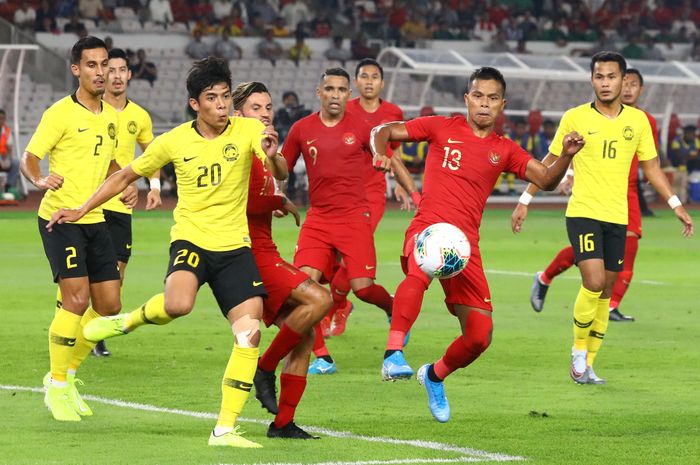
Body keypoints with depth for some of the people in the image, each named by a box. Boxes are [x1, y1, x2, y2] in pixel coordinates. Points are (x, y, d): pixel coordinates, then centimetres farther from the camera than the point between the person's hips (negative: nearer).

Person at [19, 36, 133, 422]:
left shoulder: (110, 116, 12)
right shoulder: (60, 113, -9)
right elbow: (28, 158, -11)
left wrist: (125, 186, 8)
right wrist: (40, 180, -32)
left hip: (95, 219, 7)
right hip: (60, 217, -7)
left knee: (109, 304, 4)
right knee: (77, 298, -16)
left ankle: (67, 375, 22)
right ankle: (56, 388, -4)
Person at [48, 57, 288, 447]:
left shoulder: (249, 130, -4)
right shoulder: (173, 142, -2)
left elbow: (280, 175, -18)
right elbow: (125, 176, 11)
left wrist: (272, 157, -41)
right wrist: (81, 210, 9)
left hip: (235, 247, 2)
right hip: (191, 239, -1)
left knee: (250, 333, -10)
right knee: (178, 304, -33)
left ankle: (225, 429, -2)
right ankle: (129, 321, 0)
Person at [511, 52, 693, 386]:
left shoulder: (638, 120, 5)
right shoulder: (575, 118, -2)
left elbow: (650, 167, 13)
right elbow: (550, 162, 6)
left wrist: (676, 205, 7)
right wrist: (525, 201, 4)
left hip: (617, 217, 4)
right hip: (582, 212, -4)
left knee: (606, 290, 6)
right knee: (593, 282, -18)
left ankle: (587, 365, 16)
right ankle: (578, 352, 1)